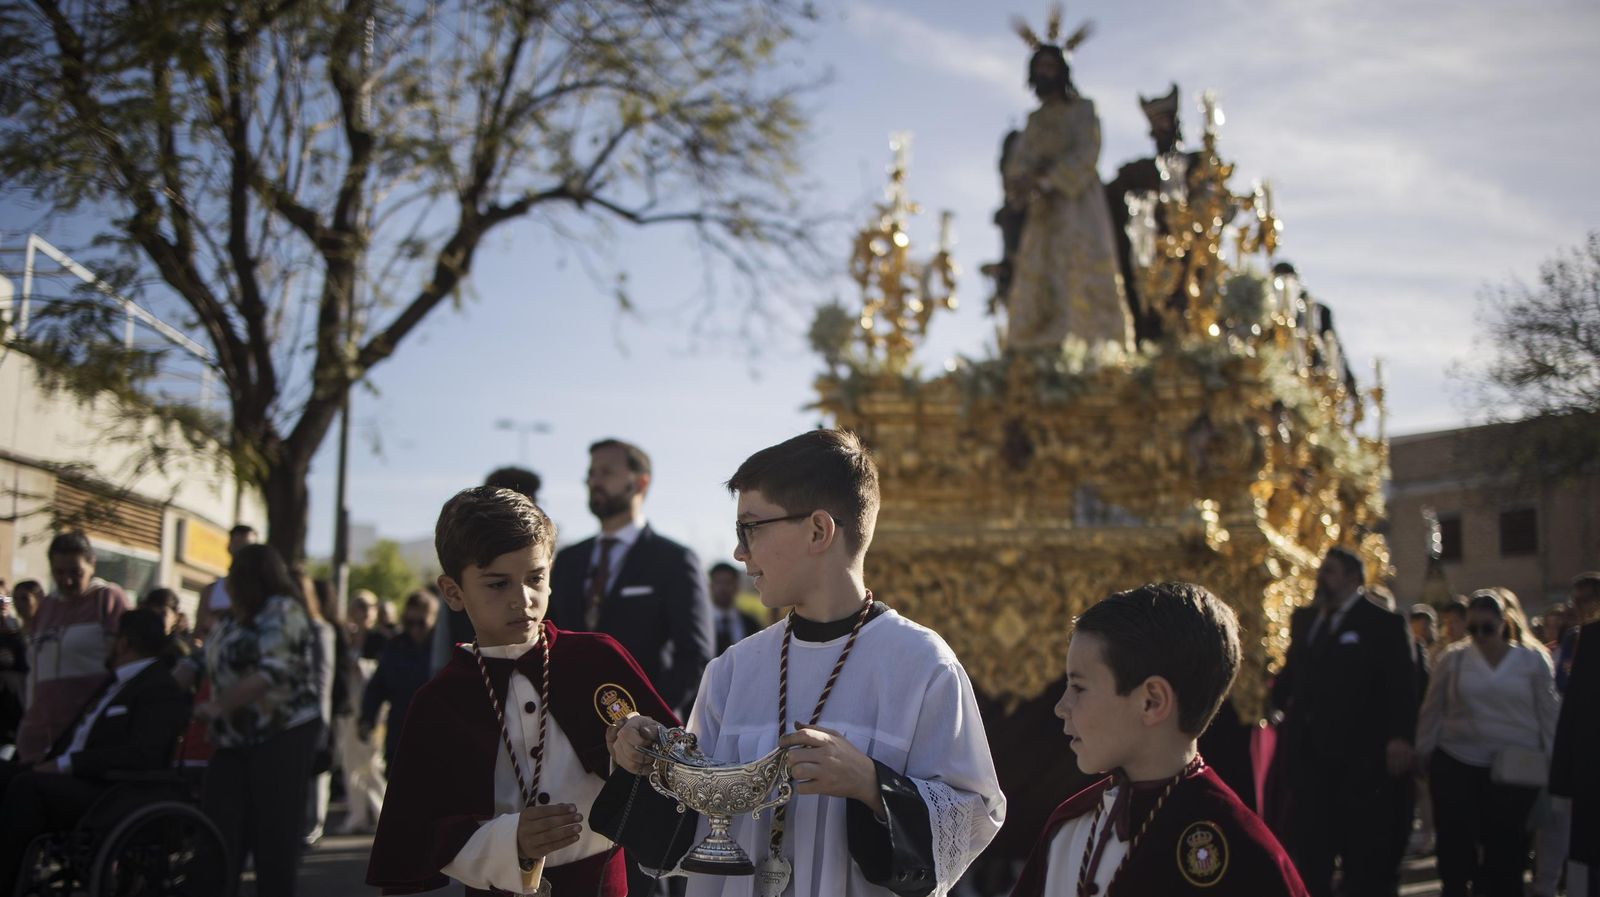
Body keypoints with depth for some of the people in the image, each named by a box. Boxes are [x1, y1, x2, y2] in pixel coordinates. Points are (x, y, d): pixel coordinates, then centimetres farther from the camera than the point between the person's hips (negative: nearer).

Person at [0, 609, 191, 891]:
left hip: (115, 795, -10)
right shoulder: (111, 682, 22)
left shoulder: (162, 690, -9)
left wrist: (67, 764, -22)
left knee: (28, 784, -29)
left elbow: (141, 754, -22)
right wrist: (51, 755, 8)